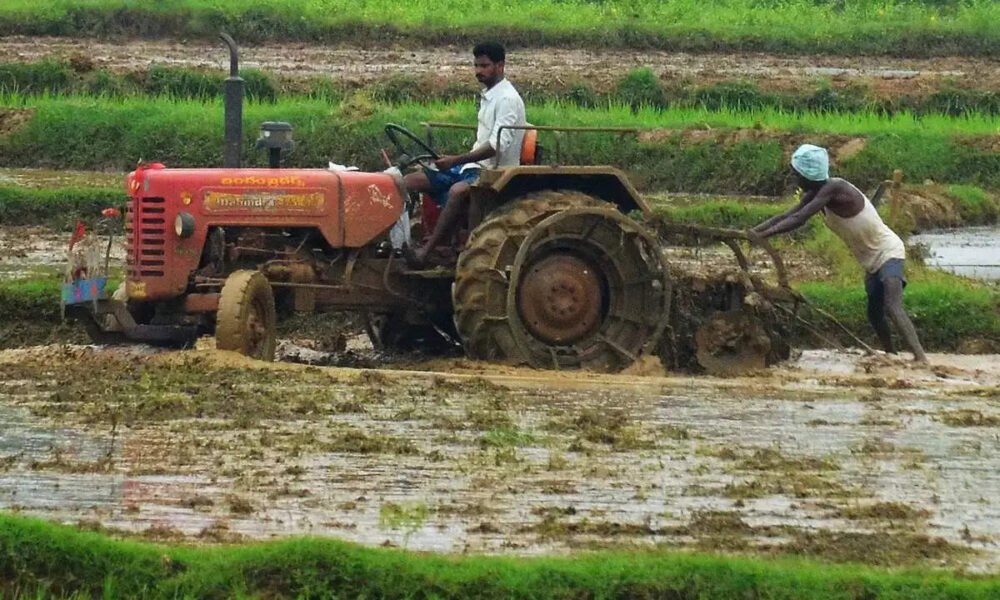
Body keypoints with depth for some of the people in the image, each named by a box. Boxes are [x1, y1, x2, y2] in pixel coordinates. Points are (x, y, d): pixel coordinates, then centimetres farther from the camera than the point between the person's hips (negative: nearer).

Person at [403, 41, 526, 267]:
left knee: (457, 191, -40)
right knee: (410, 181, -5)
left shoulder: (507, 99, -12)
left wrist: (457, 160, -26)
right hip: (474, 166, 10)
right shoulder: (487, 96, 18)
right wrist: (456, 162, 13)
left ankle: (426, 251, -41)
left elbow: (497, 145, -23)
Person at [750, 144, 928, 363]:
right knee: (874, 314, 22)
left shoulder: (834, 189, -26)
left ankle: (920, 357, -42)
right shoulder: (816, 195, 2)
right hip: (872, 260, 10)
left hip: (888, 252, -10)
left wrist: (762, 235, -31)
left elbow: (798, 219, -30)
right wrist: (755, 230, -6)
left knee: (892, 306, -29)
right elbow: (788, 216, 5)